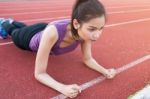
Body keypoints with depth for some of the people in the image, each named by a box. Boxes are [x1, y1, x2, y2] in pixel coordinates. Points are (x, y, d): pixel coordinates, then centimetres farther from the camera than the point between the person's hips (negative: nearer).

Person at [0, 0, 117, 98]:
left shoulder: (86, 30, -37)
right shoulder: (52, 32, -52)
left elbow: (88, 59, -20)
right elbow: (39, 73, -43)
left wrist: (105, 71, -37)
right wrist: (63, 88, -58)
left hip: (44, 31, 4)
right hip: (31, 37, -4)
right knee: (16, 33, 35)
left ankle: (12, 22, 71)